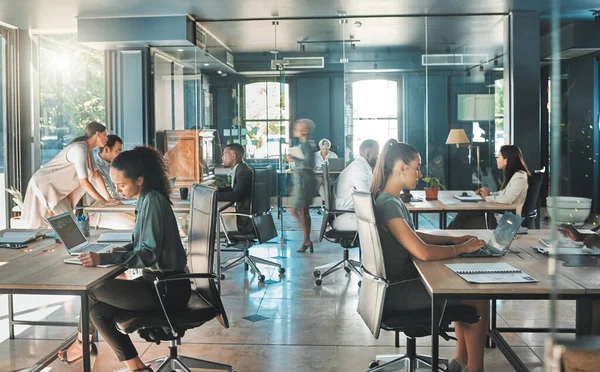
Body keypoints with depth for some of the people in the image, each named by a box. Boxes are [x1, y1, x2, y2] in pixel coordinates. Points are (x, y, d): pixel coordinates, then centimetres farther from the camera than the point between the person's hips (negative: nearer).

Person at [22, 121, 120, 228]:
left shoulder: (87, 149, 5)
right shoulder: (80, 149, -25)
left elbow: (96, 175, 7)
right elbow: (84, 182, -29)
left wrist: (108, 198, 0)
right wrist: (105, 202, -26)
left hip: (56, 188, 10)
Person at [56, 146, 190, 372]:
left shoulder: (152, 201, -19)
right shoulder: (147, 199, 9)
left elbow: (149, 255, -23)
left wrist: (104, 259, -28)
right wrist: (125, 249, 2)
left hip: (166, 289, -9)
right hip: (158, 282, 9)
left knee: (93, 290, -4)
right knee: (98, 312, 1)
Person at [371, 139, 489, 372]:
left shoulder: (391, 200, 8)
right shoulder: (387, 204, -24)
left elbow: (412, 235, 20)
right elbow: (423, 252, -29)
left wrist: (453, 239, 10)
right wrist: (462, 248, -14)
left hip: (401, 281, 10)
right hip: (395, 291, -10)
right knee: (479, 299, -4)